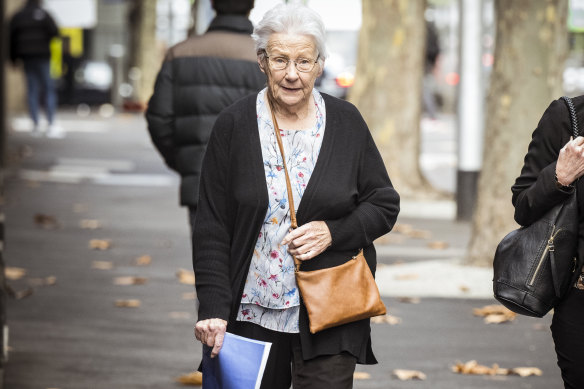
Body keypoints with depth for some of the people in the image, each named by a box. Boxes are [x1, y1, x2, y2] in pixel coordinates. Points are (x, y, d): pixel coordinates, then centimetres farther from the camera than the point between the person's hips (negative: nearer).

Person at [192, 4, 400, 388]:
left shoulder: (346, 122, 2)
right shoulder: (235, 125, -1)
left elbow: (385, 205, 8)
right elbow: (212, 228, -1)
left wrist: (332, 232, -11)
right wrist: (214, 309, -10)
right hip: (253, 312, 0)